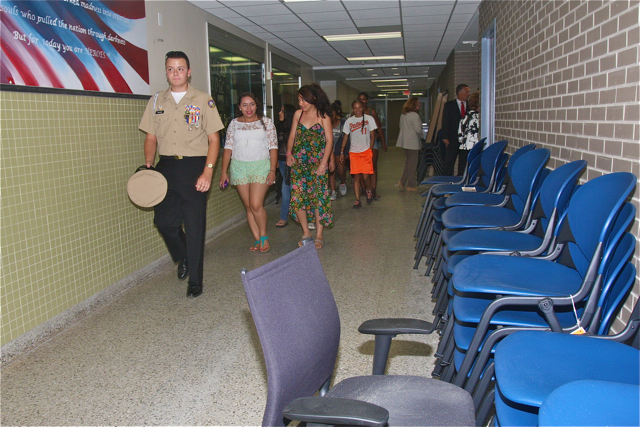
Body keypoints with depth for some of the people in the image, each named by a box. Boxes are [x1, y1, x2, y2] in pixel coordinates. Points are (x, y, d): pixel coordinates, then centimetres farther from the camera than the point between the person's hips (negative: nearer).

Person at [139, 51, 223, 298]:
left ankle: (195, 280, 12)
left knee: (194, 225, -1)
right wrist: (148, 166, -2)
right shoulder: (156, 101, 12)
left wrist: (207, 172, -12)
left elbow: (213, 139, -2)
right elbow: (151, 138, 14)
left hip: (194, 167, -3)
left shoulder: (203, 101, 1)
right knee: (164, 220, 0)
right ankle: (183, 258, 31)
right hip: (166, 167, 3)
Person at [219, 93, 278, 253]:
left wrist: (272, 170, -8)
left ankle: (264, 236, 7)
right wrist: (224, 171, 2)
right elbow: (228, 148, 8)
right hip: (239, 168, 3)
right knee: (248, 206, 3)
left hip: (260, 167, -3)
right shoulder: (234, 124, 9)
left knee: (256, 205, -14)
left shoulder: (266, 122, 3)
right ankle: (258, 240, 12)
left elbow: (273, 147, 0)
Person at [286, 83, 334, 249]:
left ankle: (319, 235, 9)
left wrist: (324, 162, -15)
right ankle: (306, 232, 15)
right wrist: (289, 153, -1)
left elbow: (329, 140, -7)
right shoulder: (298, 114, 8)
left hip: (317, 162, -4)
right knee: (297, 197, 0)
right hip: (299, 162, 4)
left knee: (318, 197, -2)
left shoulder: (323, 116, -3)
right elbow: (292, 136, 14)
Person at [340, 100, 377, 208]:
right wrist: (342, 152, 8)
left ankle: (368, 191, 21)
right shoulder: (349, 121, 8)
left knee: (365, 176, -11)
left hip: (366, 151, -1)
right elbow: (345, 137, 12)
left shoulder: (369, 119, 4)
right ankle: (357, 200, 2)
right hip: (354, 152, 2)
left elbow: (372, 136, 5)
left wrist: (371, 150, -3)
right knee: (356, 176, -3)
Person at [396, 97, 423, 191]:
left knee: (407, 162, 18)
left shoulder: (403, 115, 9)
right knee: (412, 164, 1)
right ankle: (411, 185, 7)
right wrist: (421, 137, 3)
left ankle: (402, 182, 13)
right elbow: (418, 130, -16)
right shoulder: (415, 115, -14)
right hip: (413, 143, -8)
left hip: (404, 142, 8)